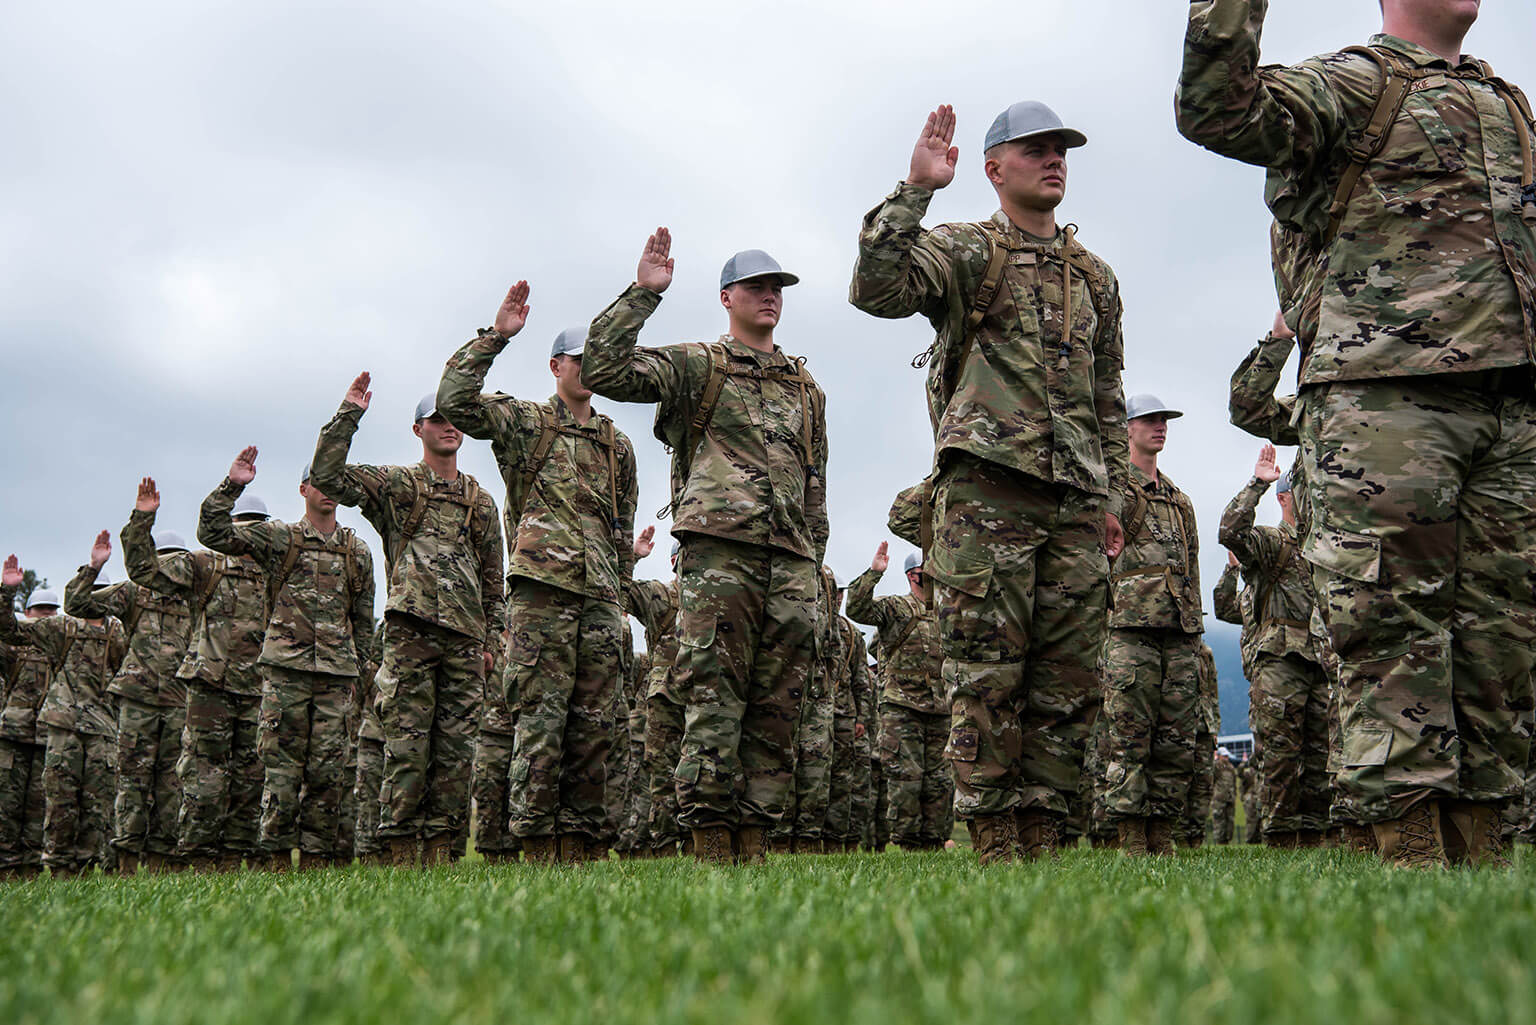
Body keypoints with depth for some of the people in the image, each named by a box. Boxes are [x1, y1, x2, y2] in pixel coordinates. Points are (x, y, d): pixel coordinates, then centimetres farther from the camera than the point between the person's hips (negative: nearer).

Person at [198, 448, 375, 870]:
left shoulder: (358, 550, 15)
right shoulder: (278, 537, 7)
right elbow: (213, 533, -1)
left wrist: (357, 672, 15)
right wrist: (231, 486, -10)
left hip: (336, 675, 3)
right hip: (286, 667, -2)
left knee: (328, 768, 1)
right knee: (281, 764, -4)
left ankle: (317, 856, 7)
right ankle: (277, 856, 3)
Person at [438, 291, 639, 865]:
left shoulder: (617, 445, 22)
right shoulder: (525, 424, 9)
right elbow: (454, 399, -7)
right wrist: (495, 337, -8)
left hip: (600, 598, 5)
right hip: (542, 588, -4)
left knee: (594, 724, 3)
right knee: (541, 721, -8)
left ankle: (583, 844, 7)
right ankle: (539, 845, -5)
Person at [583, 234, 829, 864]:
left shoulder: (805, 387, 24)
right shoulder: (696, 367, 9)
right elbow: (603, 369, -5)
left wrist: (813, 565, 19)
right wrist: (643, 293, -7)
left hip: (790, 562, 5)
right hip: (718, 552, -5)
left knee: (776, 709, 2)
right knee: (714, 701, -9)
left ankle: (754, 842, 7)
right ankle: (711, 844, -5)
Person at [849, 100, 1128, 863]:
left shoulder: (1095, 277, 23)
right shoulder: (964, 251, 7)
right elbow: (876, 289, -13)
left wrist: (1112, 496, 18)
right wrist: (915, 188, -17)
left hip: (1074, 498, 5)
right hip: (986, 484, -5)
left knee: (1069, 674, 3)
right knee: (987, 670, -5)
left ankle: (1042, 834, 11)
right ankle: (993, 840, 1)